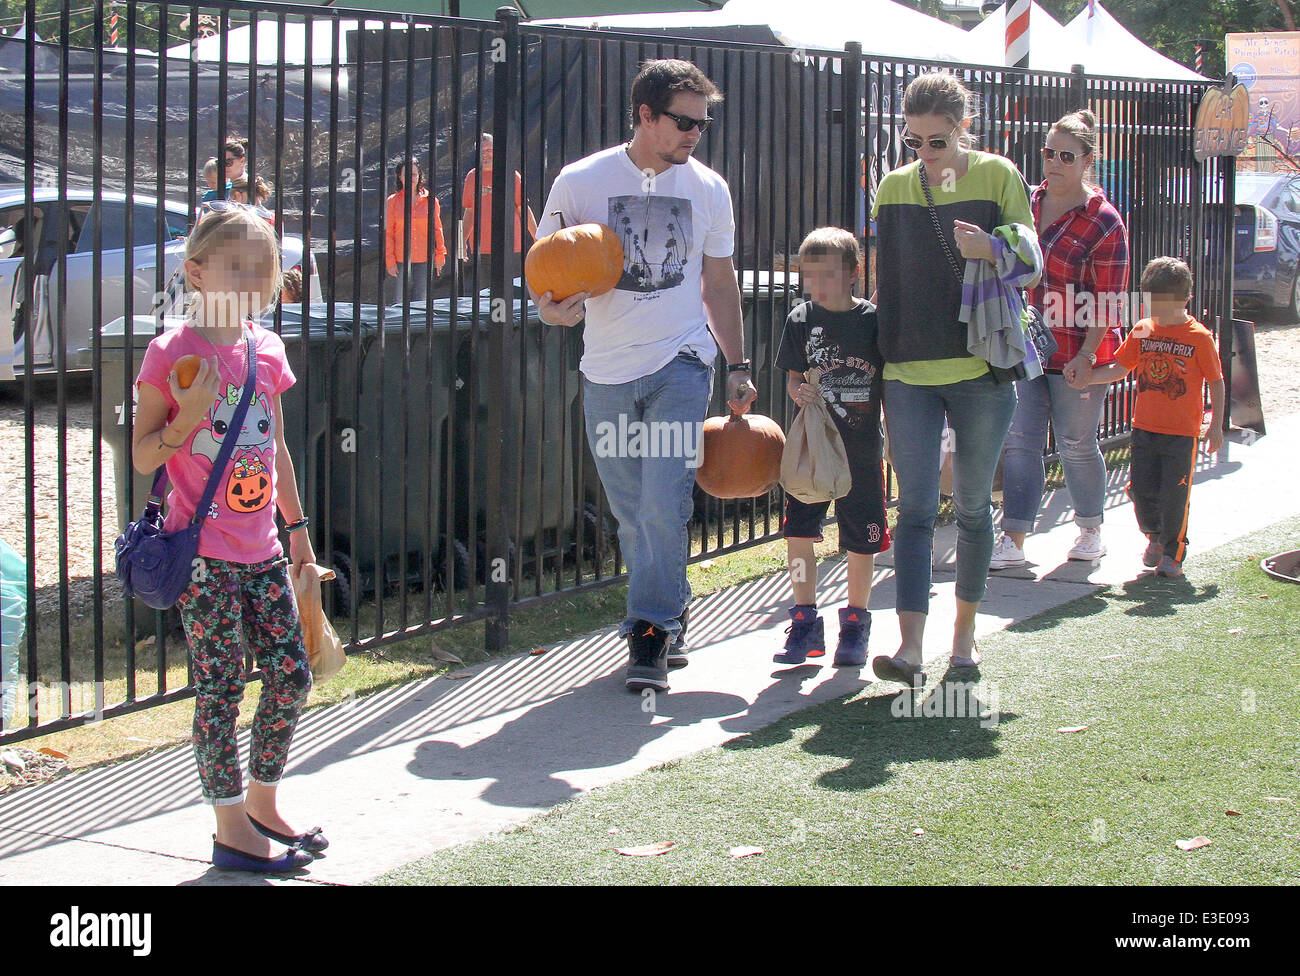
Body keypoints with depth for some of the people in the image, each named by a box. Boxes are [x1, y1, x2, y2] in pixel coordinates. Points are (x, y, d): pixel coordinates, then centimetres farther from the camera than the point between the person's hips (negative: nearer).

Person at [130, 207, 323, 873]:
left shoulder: (267, 350, 9)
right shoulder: (172, 353, -9)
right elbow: (142, 457, -7)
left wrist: (297, 525, 21)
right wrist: (187, 417, -24)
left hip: (260, 553, 6)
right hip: (202, 555, -6)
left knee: (291, 678, 7)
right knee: (219, 689, -1)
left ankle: (262, 804, 25)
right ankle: (232, 828, 9)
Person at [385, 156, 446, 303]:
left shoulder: (430, 200, 5)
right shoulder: (393, 201, 4)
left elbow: (437, 229, 10)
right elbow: (388, 233, 4)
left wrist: (440, 255, 5)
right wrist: (390, 261, -2)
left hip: (425, 259, 0)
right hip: (402, 260, 0)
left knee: (420, 301, -3)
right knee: (403, 300, 2)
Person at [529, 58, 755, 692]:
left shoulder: (708, 188, 6)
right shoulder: (580, 182, -1)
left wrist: (737, 366, 13)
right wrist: (552, 307, -18)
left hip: (681, 364, 0)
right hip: (607, 373, 1)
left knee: (663, 506, -13)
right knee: (632, 515, 8)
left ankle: (649, 634, -5)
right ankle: (668, 620, 26)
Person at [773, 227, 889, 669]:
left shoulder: (873, 320, -6)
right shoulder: (801, 320, 0)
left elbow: (890, 385, 0)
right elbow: (793, 377, 8)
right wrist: (799, 392, -15)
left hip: (861, 449, -2)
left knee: (861, 542, 5)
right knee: (797, 532, -3)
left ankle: (855, 623, 22)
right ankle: (805, 623, 11)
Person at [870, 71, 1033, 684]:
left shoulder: (998, 177, 0)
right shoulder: (894, 187, 7)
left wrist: (990, 251, -19)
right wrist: (880, 358, 12)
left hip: (981, 369, -1)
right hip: (909, 373, 1)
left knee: (973, 506, 9)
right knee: (915, 508, -6)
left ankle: (964, 630, 24)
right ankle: (910, 647, -12)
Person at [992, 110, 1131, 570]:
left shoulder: (1103, 222, -11)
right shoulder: (1027, 204, 5)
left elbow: (1109, 301, -11)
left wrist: (1086, 355, -15)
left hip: (1076, 352, -4)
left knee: (1077, 445, 8)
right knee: (1020, 440, -1)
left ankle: (1091, 532, 27)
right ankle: (1013, 542, 2)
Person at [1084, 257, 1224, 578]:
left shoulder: (1199, 337, -7)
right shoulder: (1142, 330, 4)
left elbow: (1216, 382, -1)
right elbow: (1119, 368, 10)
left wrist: (1216, 425, -1)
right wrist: (1084, 376, -6)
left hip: (1182, 431, -4)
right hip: (1145, 427, 4)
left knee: (1174, 495, -4)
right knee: (1141, 489, 4)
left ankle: (1173, 553, 13)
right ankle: (1155, 537, 32)